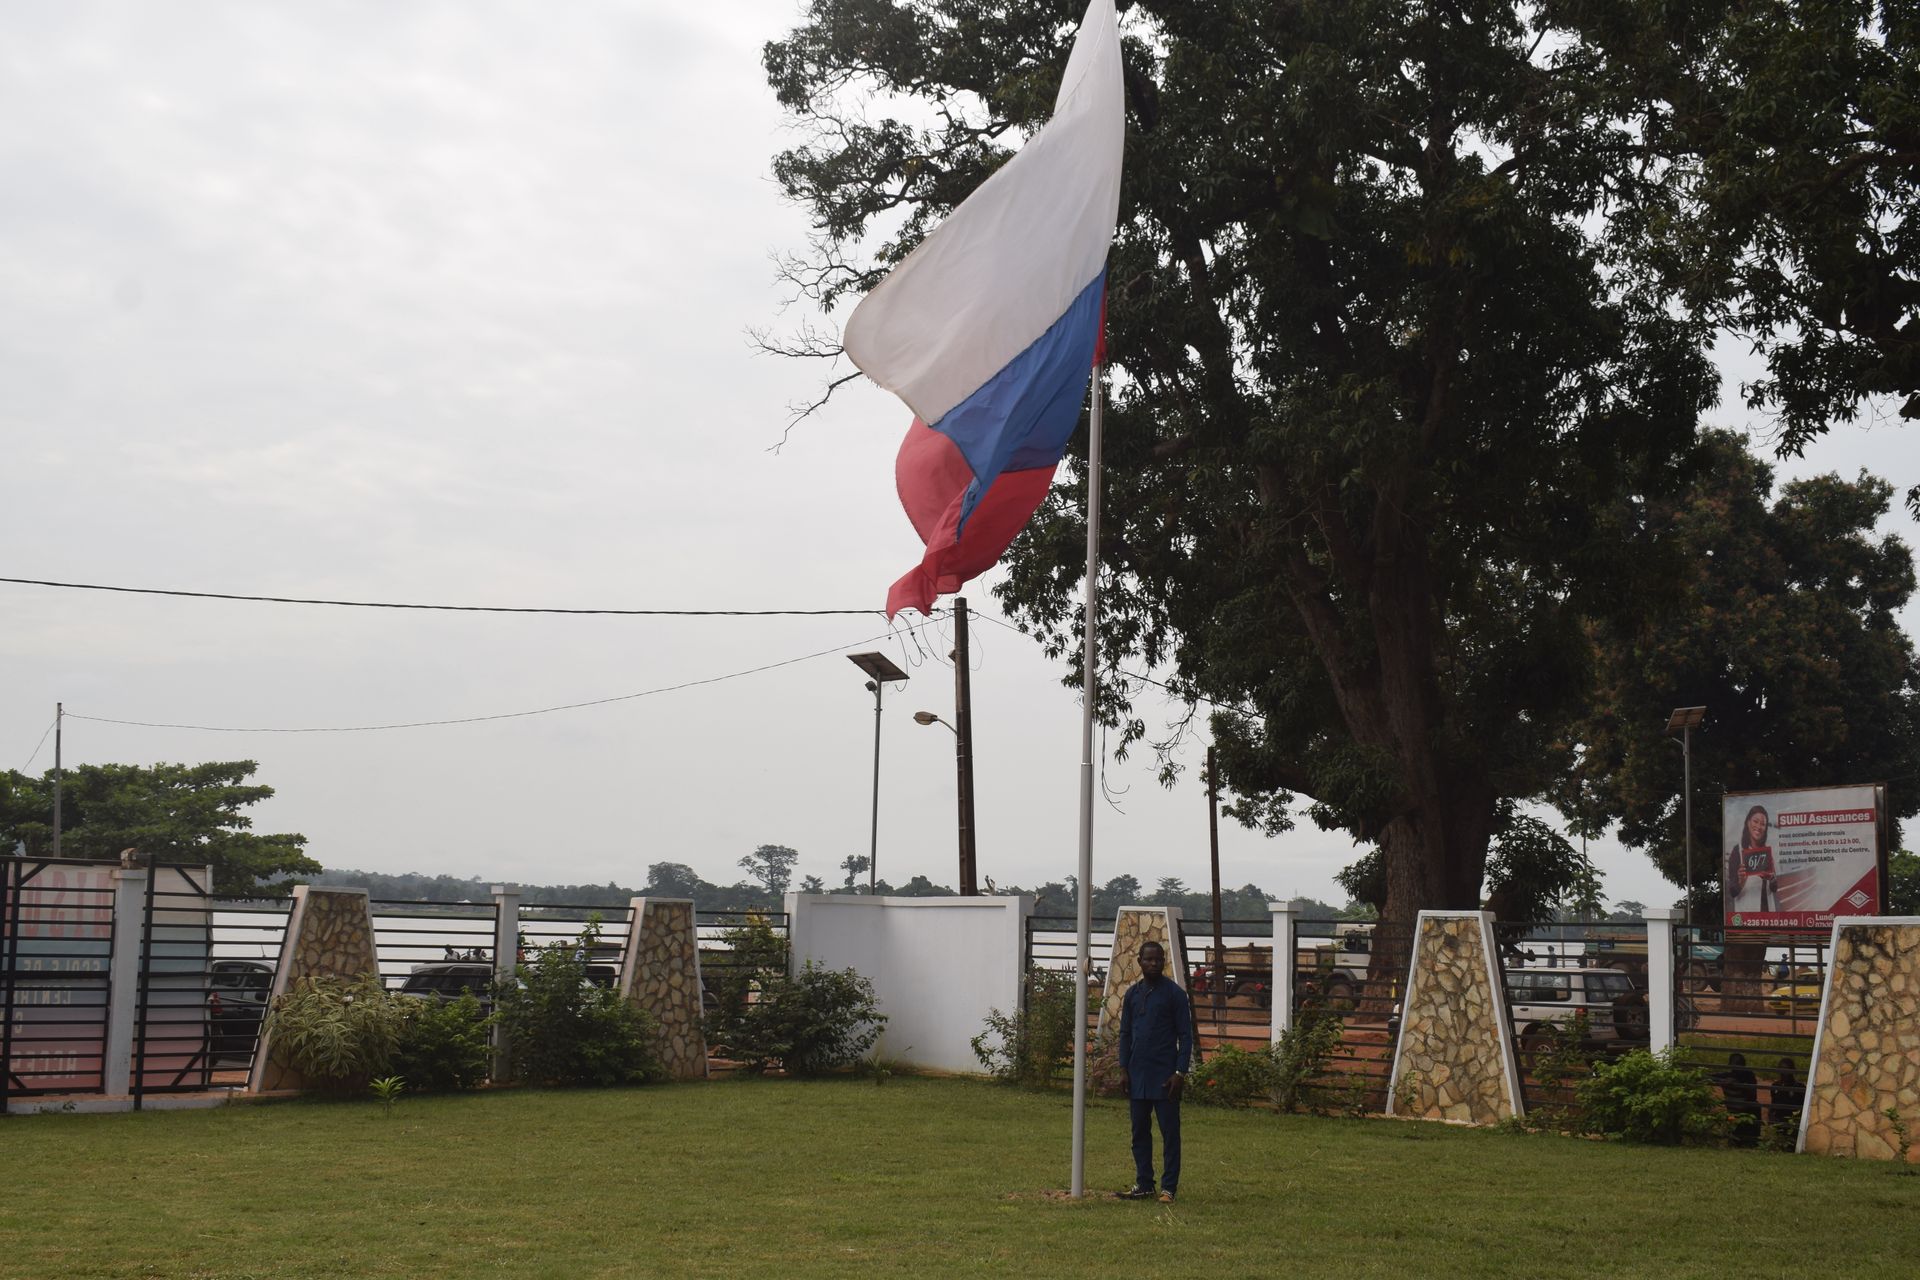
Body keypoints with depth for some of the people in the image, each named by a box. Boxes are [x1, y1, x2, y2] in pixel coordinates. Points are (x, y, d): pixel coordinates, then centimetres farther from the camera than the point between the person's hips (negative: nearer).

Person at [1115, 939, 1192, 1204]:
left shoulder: (1174, 994, -4)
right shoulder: (1132, 994, 10)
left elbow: (1185, 1035, -5)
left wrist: (1180, 1072, -12)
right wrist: (1123, 1068, 6)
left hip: (1164, 1075, -5)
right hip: (1138, 1074, 5)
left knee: (1169, 1132, -1)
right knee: (1140, 1131, 9)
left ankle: (1169, 1187, 2)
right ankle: (1143, 1184, 16)